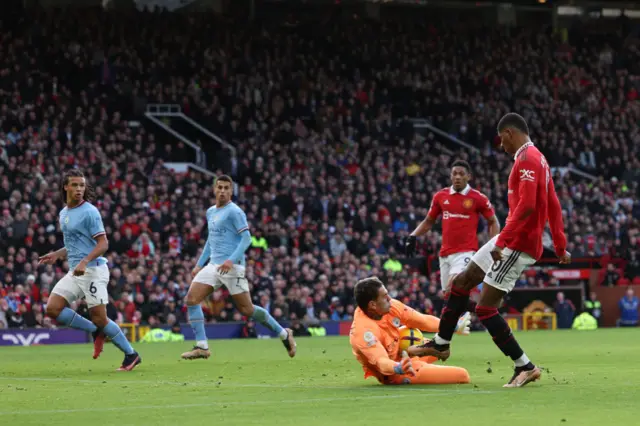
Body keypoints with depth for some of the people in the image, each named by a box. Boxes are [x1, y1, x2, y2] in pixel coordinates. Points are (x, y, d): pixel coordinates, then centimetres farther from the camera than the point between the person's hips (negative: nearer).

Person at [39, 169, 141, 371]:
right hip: (75, 272, 8)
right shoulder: (64, 213, 15)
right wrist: (57, 255, 13)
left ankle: (131, 355, 8)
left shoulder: (89, 212, -10)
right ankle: (96, 331, 9)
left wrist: (84, 262, -27)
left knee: (99, 318, -9)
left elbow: (103, 243, -15)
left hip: (93, 270, -8)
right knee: (52, 309, -7)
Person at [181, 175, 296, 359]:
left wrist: (231, 260, -25)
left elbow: (246, 238, -14)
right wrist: (199, 264, 22)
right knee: (191, 299, -8)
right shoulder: (210, 212, 16)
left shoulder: (234, 211, -8)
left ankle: (284, 334, 13)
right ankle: (202, 347, -6)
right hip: (213, 265, 7)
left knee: (246, 309, -4)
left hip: (232, 266, -7)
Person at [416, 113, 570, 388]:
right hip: (512, 239, 11)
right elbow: (554, 207, 20)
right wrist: (560, 246, 24)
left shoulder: (527, 159, -17)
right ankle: (441, 344, 30)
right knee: (461, 282, 17)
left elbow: (526, 205, -28)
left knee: (485, 308, -10)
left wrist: (503, 240, -29)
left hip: (518, 244, -11)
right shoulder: (538, 159, 15)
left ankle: (525, 367, -6)